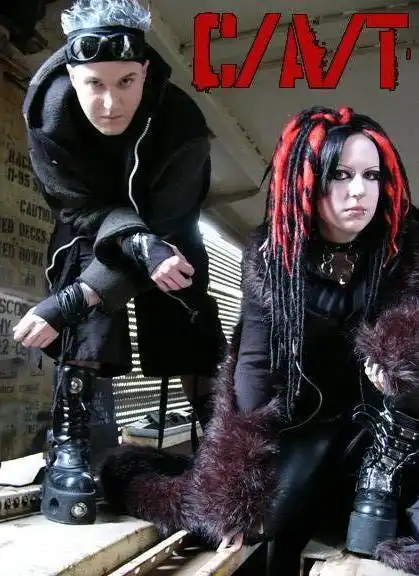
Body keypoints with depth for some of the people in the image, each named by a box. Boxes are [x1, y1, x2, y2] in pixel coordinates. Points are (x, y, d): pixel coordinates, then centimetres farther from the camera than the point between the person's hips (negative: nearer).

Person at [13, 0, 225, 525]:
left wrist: (66, 302, -42)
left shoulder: (182, 123, -35)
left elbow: (161, 226, -34)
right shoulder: (48, 112, -31)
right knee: (84, 320, -26)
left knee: (190, 328, -8)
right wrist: (138, 244, -46)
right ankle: (69, 443, -14)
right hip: (92, 225, 1)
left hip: (163, 233, 0)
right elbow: (83, 208, -24)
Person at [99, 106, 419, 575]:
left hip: (374, 414, 1)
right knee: (257, 505, -17)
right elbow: (256, 360, -15)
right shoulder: (272, 255, -15)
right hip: (297, 417, 0)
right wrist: (249, 473, -18)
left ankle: (377, 494, -12)